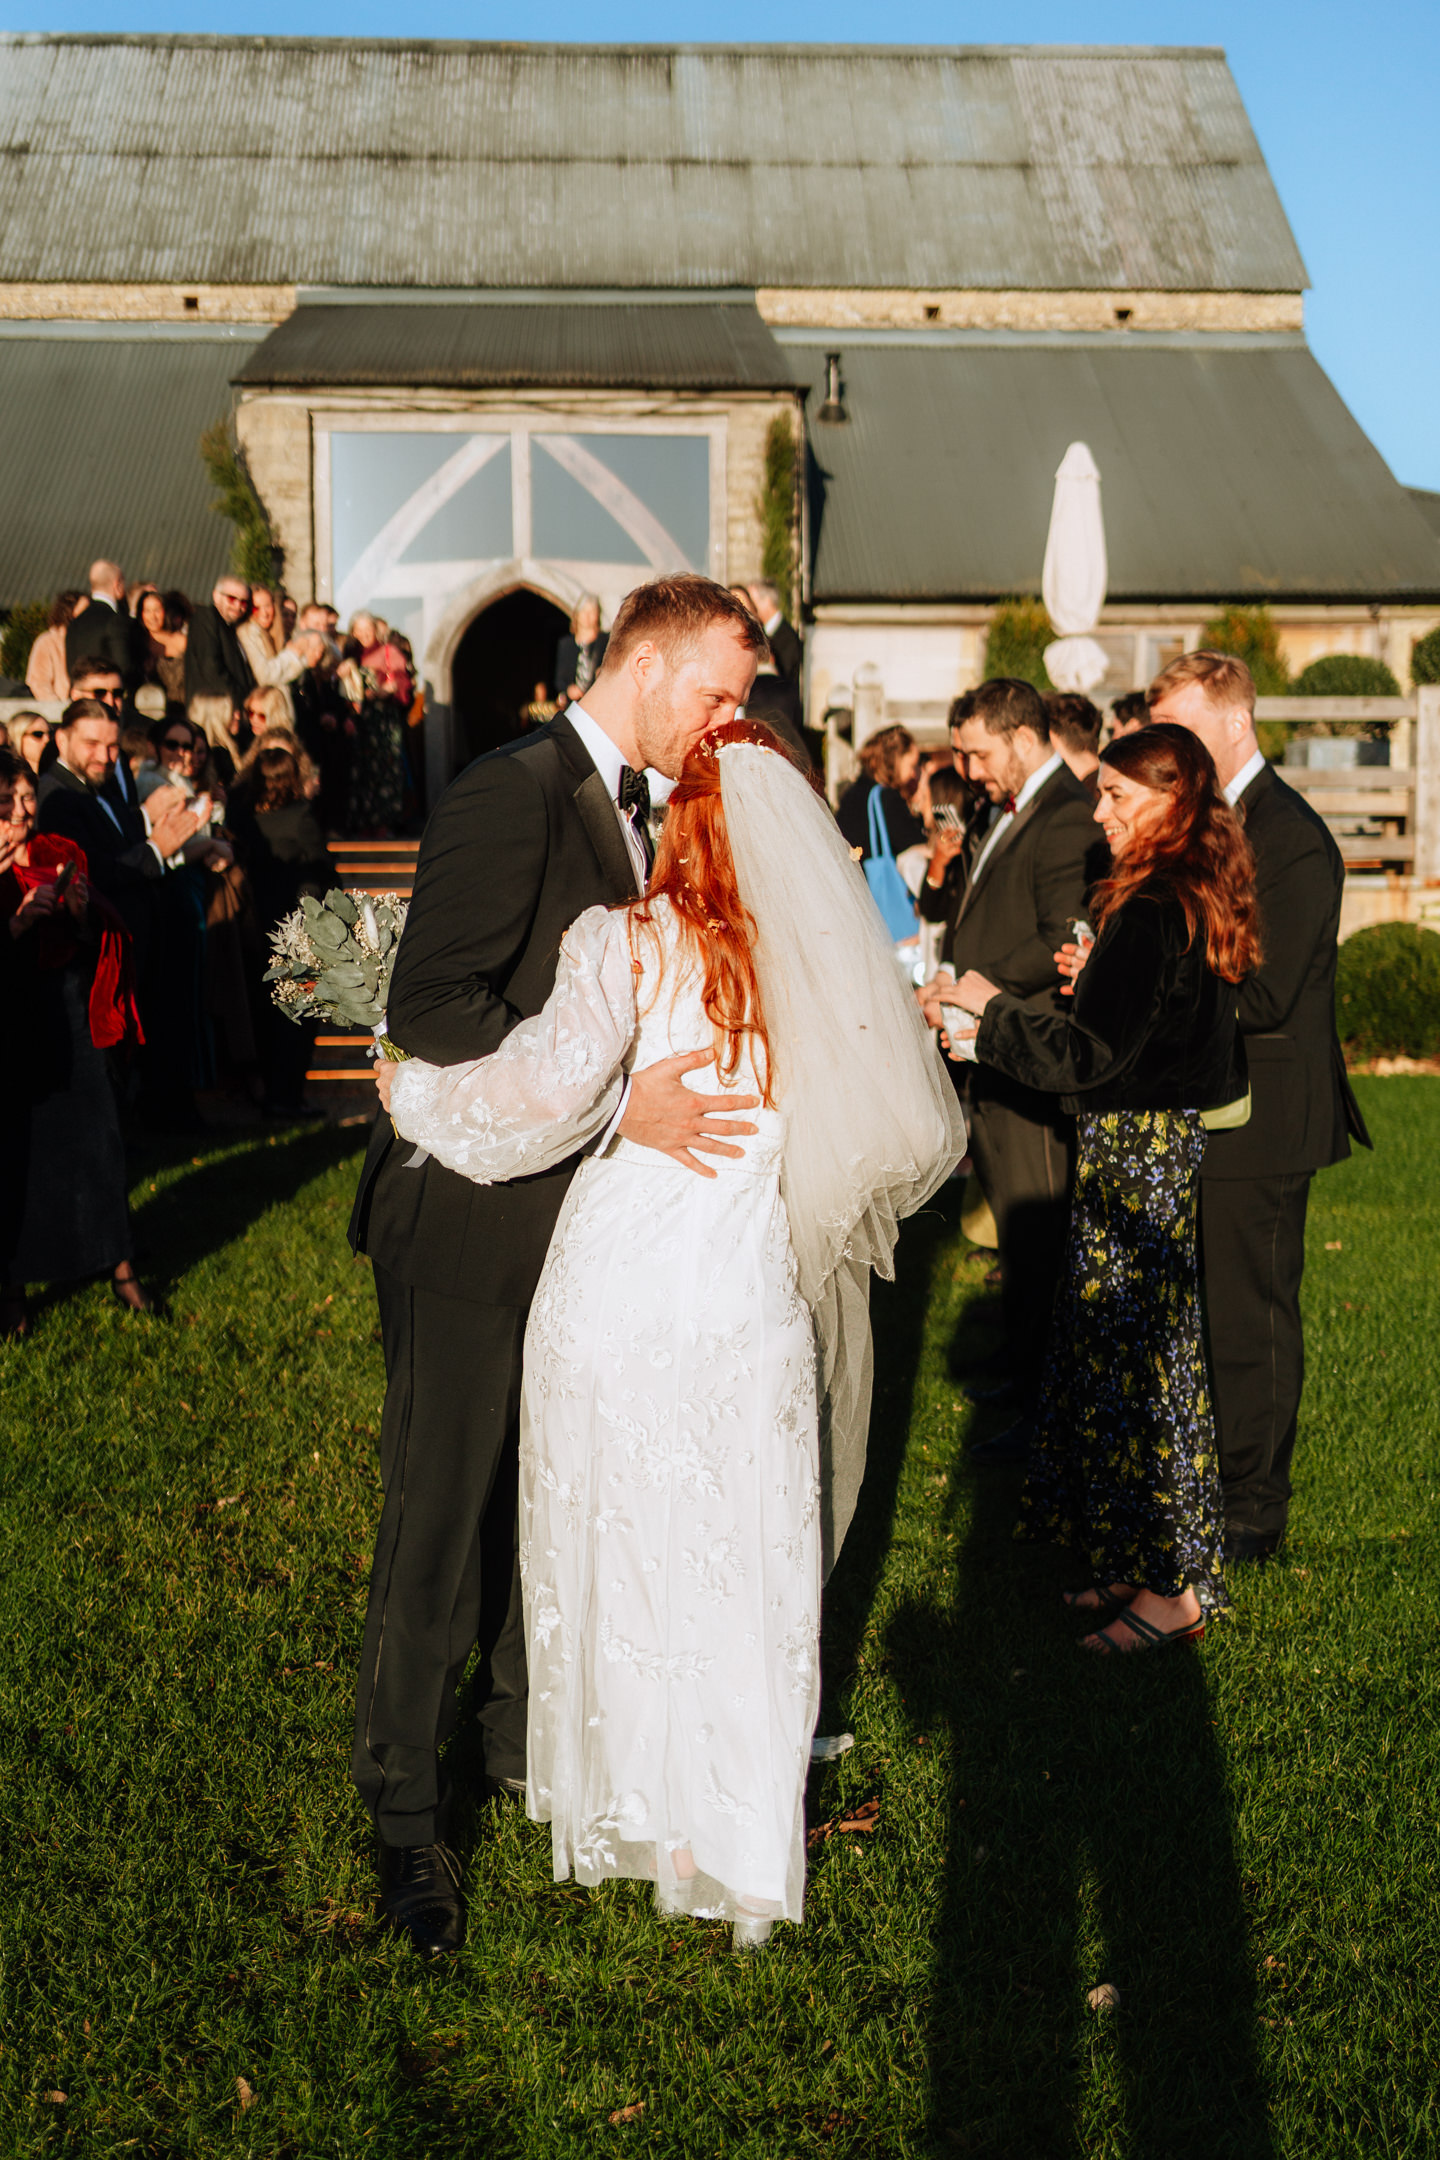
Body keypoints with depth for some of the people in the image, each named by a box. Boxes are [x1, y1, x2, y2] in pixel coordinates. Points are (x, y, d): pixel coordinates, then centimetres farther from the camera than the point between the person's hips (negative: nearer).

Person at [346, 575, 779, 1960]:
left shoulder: (633, 809, 12)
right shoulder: (510, 797, -18)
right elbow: (431, 1010, -26)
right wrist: (616, 1103, -29)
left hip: (573, 1221, 9)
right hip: (473, 1224, -8)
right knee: (439, 1522, 2)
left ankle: (527, 1734, 39)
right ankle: (405, 1819, 16)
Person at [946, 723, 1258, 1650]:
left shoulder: (1150, 911, -20)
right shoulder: (1204, 897, 10)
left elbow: (1092, 1055, -20)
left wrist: (993, 1006, -11)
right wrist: (1098, 983, 17)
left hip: (1137, 1147, -10)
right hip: (1172, 1136, 10)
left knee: (1135, 1357, -2)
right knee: (1153, 1351, 15)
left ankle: (1175, 1590, 7)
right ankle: (1148, 1562, 25)